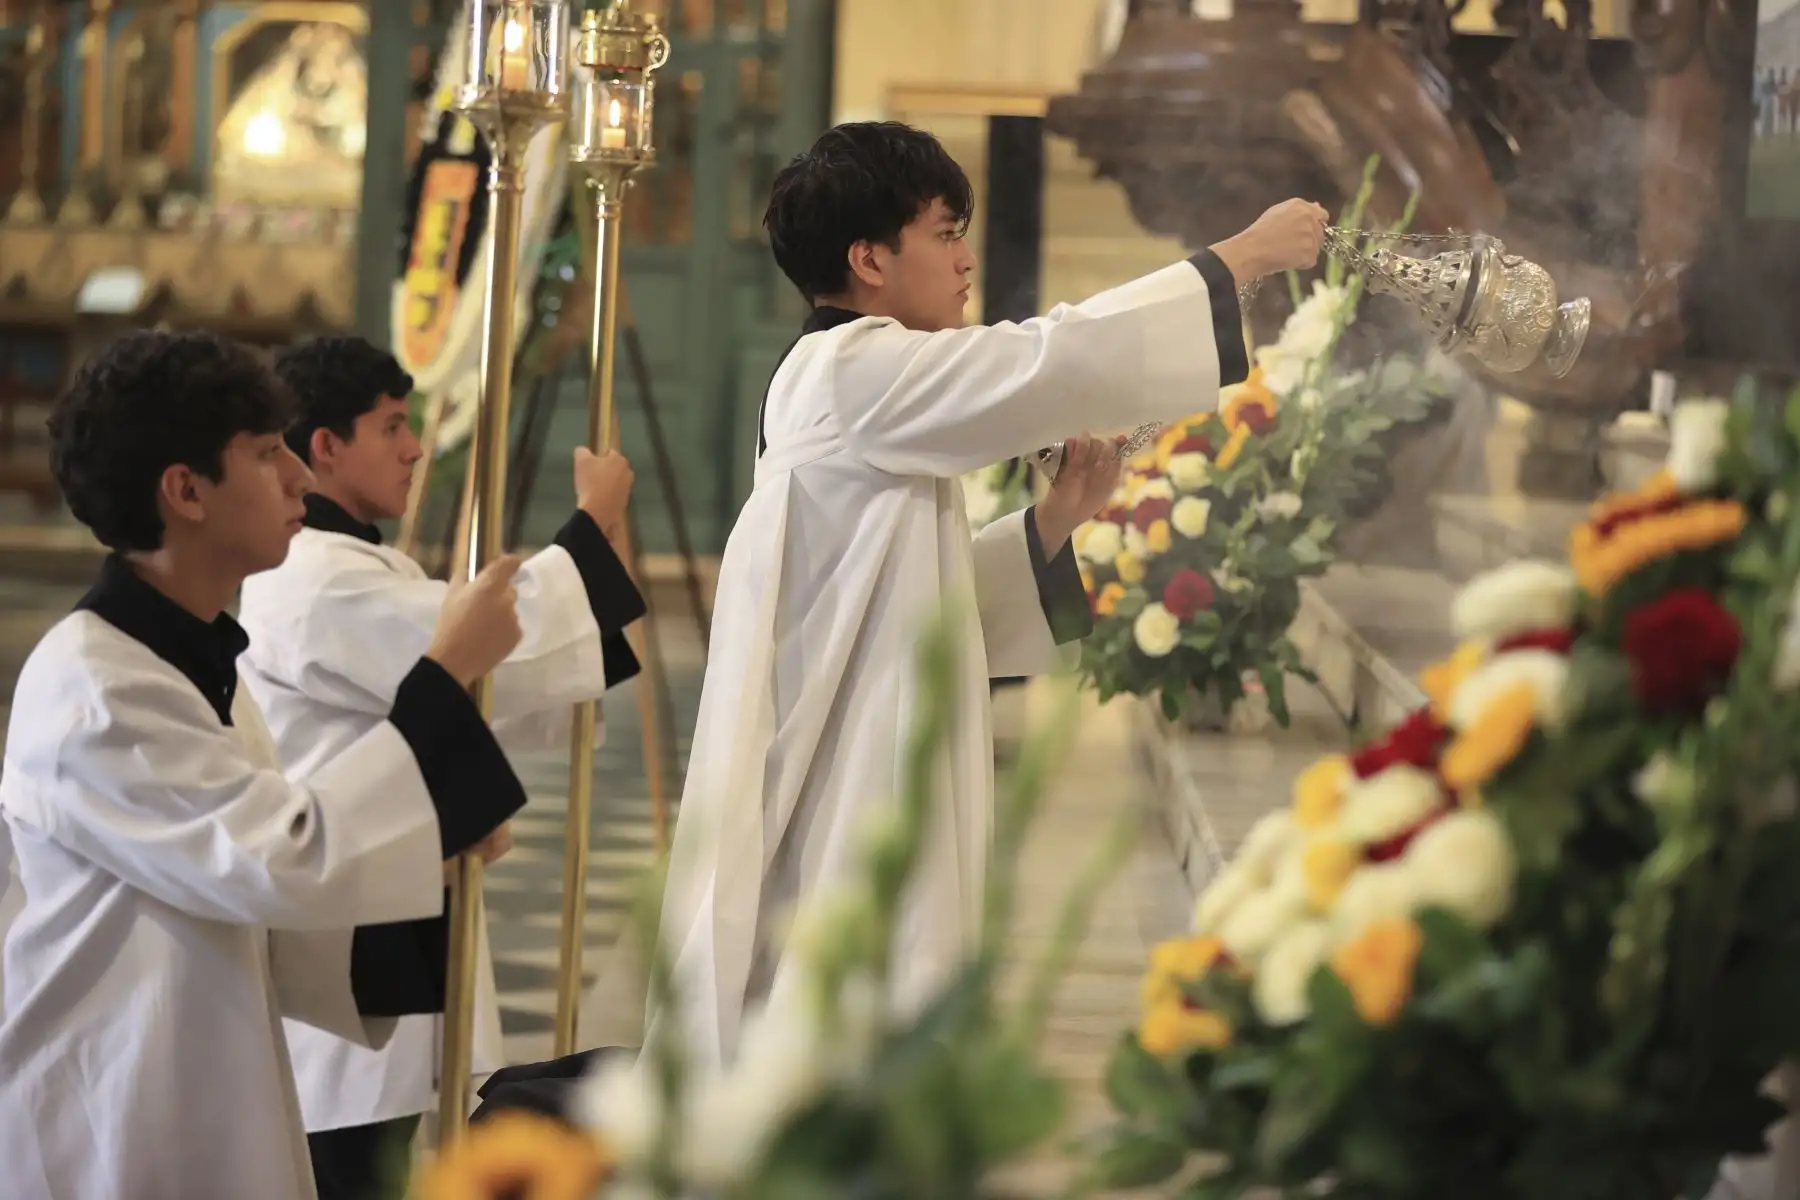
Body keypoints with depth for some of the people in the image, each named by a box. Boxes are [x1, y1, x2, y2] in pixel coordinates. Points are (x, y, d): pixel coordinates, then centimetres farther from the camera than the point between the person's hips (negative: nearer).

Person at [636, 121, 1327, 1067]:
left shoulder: (841, 385, 17)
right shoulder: (854, 373, -14)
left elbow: (929, 598, 22)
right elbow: (1058, 358, -20)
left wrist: (1055, 519, 9)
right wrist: (1243, 257, -11)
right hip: (838, 803, -10)